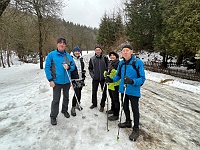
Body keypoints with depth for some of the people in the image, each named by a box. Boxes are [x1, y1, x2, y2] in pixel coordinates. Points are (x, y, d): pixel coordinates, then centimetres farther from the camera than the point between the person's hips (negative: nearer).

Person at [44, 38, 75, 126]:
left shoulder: (68, 55, 4)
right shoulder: (51, 55, -7)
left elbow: (73, 66, 10)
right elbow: (47, 67, -9)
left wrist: (68, 67, -14)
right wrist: (50, 80, -13)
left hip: (67, 81, 4)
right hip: (57, 81, -4)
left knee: (66, 97, 19)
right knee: (56, 100, 2)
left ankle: (64, 110, 41)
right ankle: (53, 116, 20)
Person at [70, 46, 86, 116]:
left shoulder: (81, 59, 12)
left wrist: (83, 76, 18)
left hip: (81, 79, 6)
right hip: (74, 79, -6)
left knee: (79, 92, 15)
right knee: (76, 93, -10)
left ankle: (78, 104, 33)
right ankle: (73, 108, 4)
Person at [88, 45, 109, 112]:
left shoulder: (105, 57, -4)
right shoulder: (92, 59, 0)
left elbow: (108, 66, 1)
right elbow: (90, 68, 9)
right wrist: (92, 74, -3)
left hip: (103, 78, -1)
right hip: (95, 78, 2)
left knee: (104, 92, 6)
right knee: (94, 91, 12)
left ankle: (102, 105, 22)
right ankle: (94, 103, 32)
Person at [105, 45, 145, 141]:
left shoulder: (138, 62, -16)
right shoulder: (121, 63, 2)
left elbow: (142, 78, -17)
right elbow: (118, 75, 14)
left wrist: (132, 81, -33)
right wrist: (111, 80, -4)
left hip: (133, 91, -6)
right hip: (123, 90, 6)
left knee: (135, 109, 6)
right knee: (125, 107, 22)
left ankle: (136, 130, 25)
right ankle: (128, 122, 47)